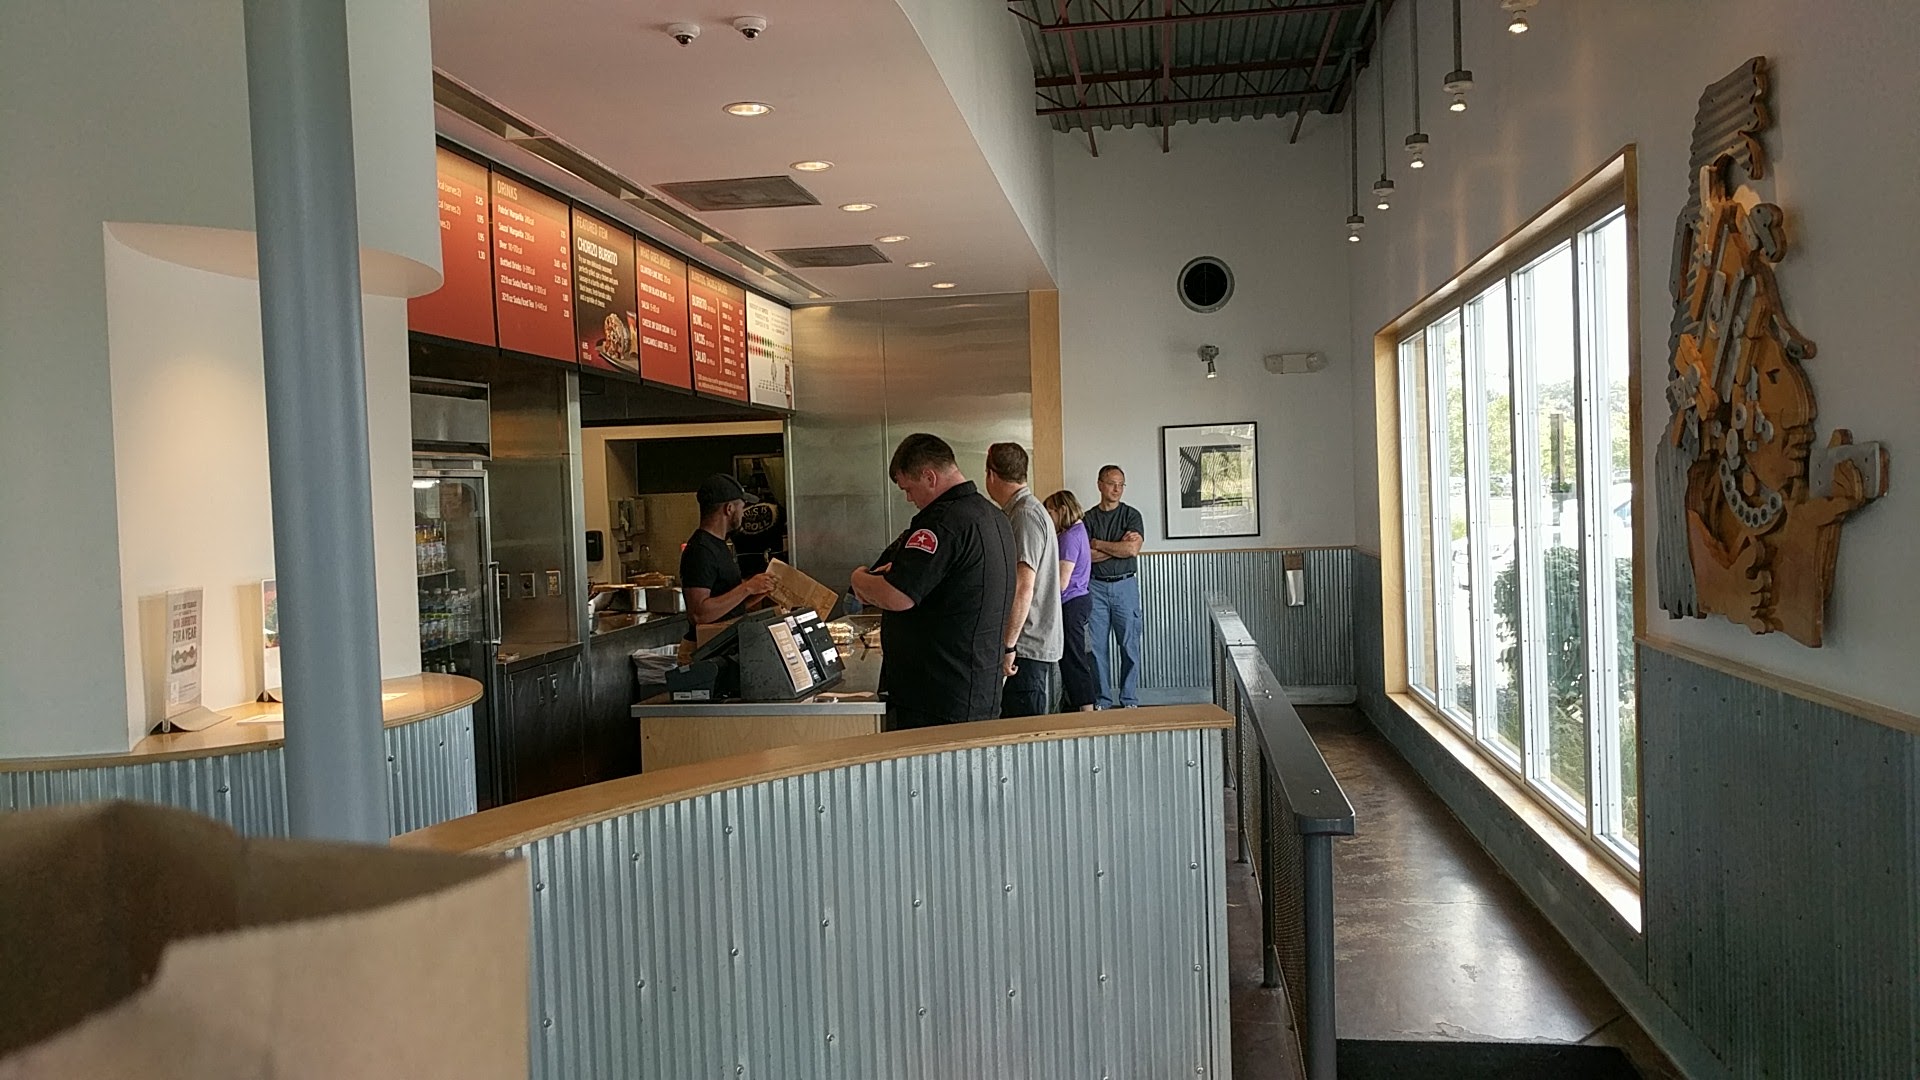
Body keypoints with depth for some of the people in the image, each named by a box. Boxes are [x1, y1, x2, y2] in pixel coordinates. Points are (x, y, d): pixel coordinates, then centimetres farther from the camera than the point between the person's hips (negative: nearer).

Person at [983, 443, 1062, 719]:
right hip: (1032, 645, 10)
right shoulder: (1022, 510, 16)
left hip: (1027, 646, -10)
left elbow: (1024, 587, -21)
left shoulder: (1025, 515, -15)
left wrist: (1009, 646, -20)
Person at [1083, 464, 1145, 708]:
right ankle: (1103, 701, 11)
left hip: (1125, 585, -1)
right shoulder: (1088, 518, 6)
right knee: (1097, 646, 2)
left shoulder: (1131, 515, 3)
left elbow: (1132, 549, -12)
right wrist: (1119, 546, -10)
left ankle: (1129, 701, 8)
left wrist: (1098, 544, -6)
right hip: (1096, 587, 1)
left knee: (1129, 645, 0)